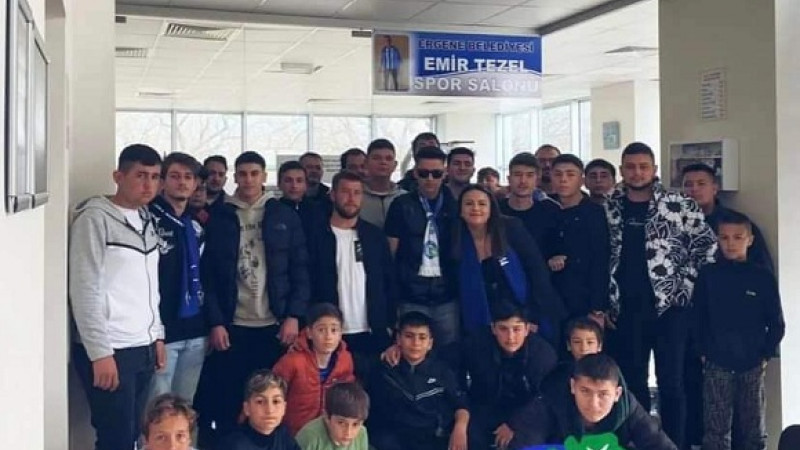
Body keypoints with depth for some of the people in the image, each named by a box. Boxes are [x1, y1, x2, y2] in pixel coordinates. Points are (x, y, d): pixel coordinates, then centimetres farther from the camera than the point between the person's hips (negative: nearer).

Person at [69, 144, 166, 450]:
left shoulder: (146, 220, 13)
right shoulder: (95, 218, -9)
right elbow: (85, 290, -14)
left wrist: (157, 336, 14)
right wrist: (100, 353, -17)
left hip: (142, 349, 7)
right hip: (111, 351, -7)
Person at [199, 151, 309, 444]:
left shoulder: (284, 215, 6)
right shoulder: (220, 217, 4)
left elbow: (300, 268, 4)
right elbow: (209, 274, 2)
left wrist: (294, 316, -4)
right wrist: (216, 322, -6)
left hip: (276, 325, 1)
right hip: (232, 327, 0)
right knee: (228, 401, 1)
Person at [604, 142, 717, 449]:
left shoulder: (679, 205, -4)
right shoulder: (609, 208, 5)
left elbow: (707, 243, -1)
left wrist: (687, 281, -5)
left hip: (670, 306, -3)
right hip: (627, 309, 3)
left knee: (671, 382, 2)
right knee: (632, 382, 10)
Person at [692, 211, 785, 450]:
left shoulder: (763, 277, 1)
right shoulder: (708, 274, 1)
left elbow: (776, 324, 6)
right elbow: (698, 318, 4)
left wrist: (766, 354, -1)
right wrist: (703, 352, -2)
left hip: (752, 366, 1)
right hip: (716, 365, -1)